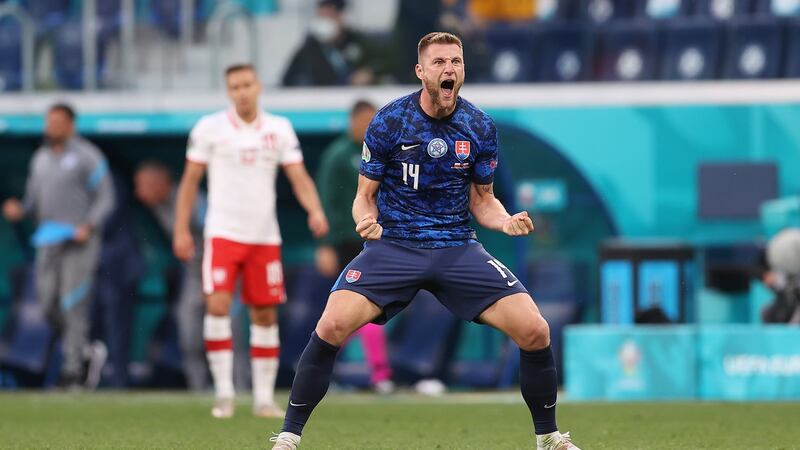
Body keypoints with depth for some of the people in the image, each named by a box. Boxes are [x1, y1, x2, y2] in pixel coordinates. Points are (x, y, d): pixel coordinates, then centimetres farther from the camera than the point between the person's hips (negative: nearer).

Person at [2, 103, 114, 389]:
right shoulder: (41, 158, 16)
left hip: (78, 240, -7)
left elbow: (106, 199, -5)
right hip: (49, 241, 7)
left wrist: (88, 227, -20)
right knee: (49, 304, 2)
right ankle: (88, 352, 21)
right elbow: (35, 201, 21)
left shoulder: (86, 156, -4)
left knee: (73, 304, -10)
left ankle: (73, 370, -5)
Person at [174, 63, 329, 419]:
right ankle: (224, 393, -10)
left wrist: (314, 210, -18)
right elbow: (190, 180, 4)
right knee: (217, 305, -17)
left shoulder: (279, 129, 5)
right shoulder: (209, 128, -1)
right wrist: (181, 229, -1)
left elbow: (299, 176, 1)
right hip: (223, 233, -2)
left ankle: (264, 398, 13)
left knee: (265, 314, 4)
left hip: (264, 236, 3)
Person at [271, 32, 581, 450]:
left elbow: (482, 200, 12)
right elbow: (365, 195, 2)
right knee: (332, 325, -25)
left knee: (535, 331, -12)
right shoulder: (388, 121, -5)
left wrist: (506, 221, -9)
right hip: (393, 244, -2)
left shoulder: (479, 127, 2)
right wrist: (366, 220, -21)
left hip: (458, 248, 2)